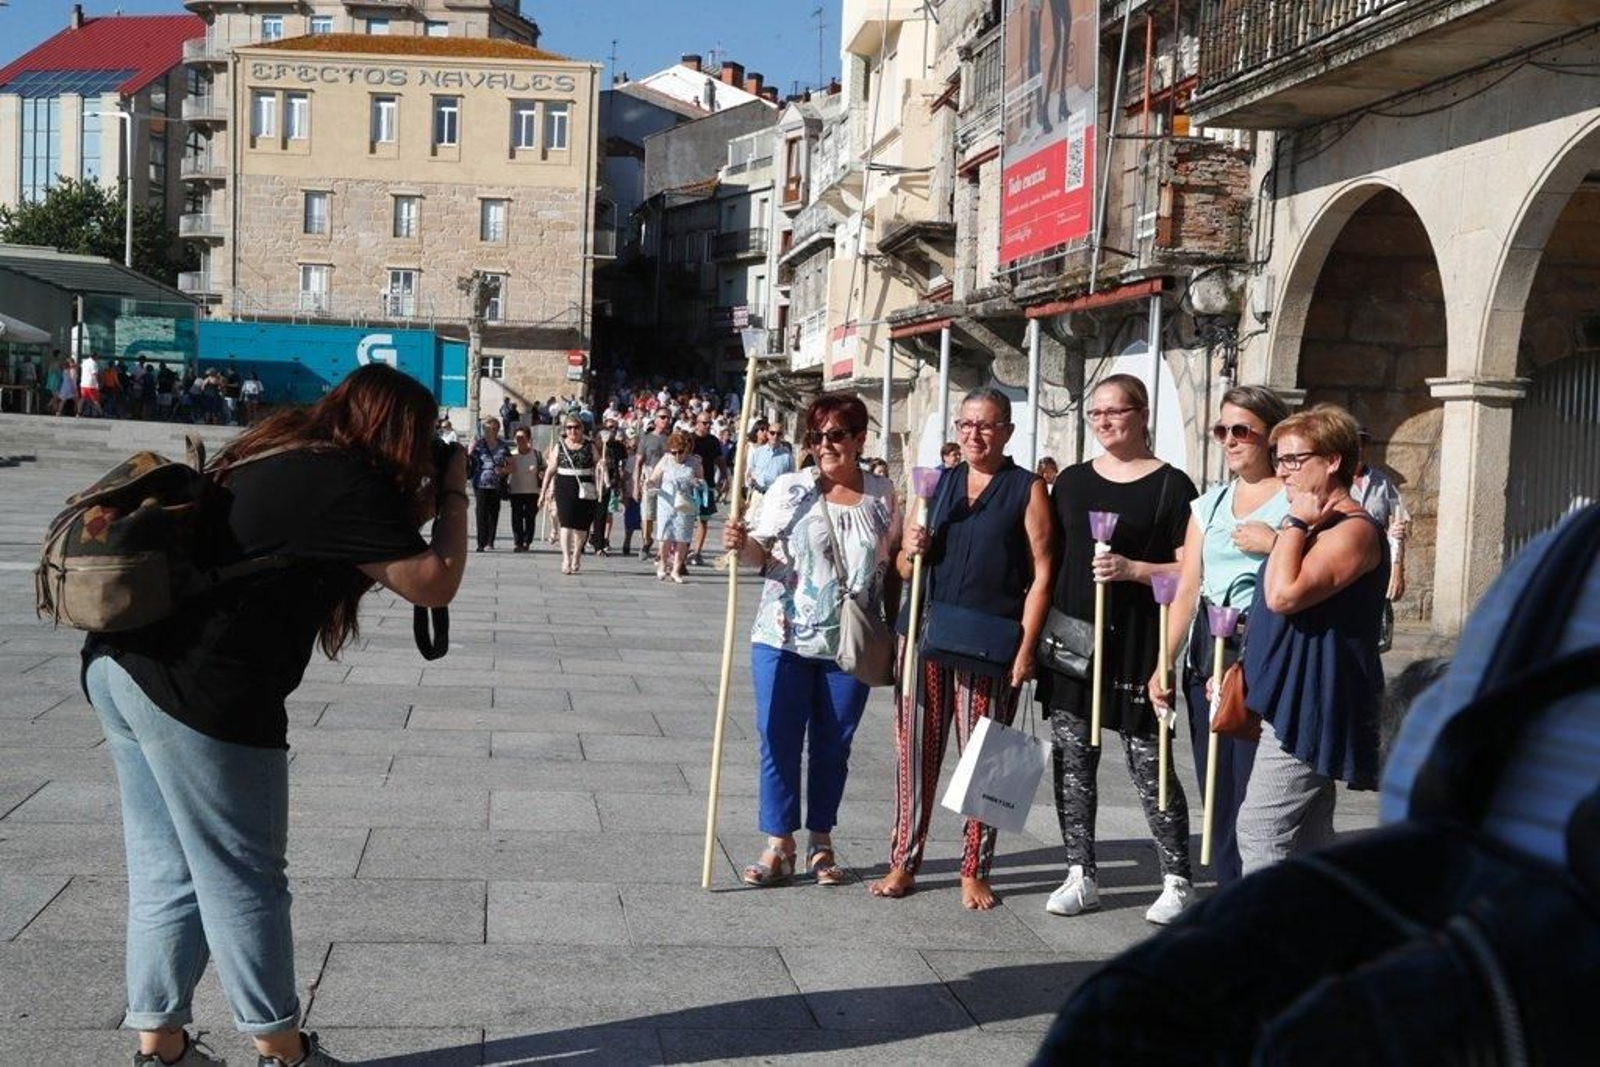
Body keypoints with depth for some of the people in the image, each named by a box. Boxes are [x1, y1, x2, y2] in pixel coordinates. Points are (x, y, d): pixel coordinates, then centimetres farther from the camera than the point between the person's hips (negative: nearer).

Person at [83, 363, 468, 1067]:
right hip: (199, 689, -9)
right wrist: (454, 495, 4)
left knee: (165, 872, 17)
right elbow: (434, 584, -11)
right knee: (242, 877, 3)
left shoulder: (279, 453, 16)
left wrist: (420, 507, 17)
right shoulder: (348, 481, -11)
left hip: (119, 664, 9)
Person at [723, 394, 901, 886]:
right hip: (784, 640, -1)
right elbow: (764, 556, 3)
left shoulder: (882, 495, 5)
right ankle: (779, 845, 11)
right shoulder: (789, 489, 0)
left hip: (850, 644, 1)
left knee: (833, 745, 9)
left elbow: (892, 566, 14)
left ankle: (820, 843, 23)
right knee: (779, 741, 0)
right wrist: (742, 545, -17)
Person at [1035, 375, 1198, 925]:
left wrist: (1132, 569, -17)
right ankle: (1080, 875, 16)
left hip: (1135, 638, -5)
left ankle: (1177, 880, 11)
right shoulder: (1071, 481, 14)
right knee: (1072, 755, 6)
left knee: (1147, 760, -2)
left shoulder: (1170, 485, -1)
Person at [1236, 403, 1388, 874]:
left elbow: (1284, 594, -28)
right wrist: (1242, 672, 20)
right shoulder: (1313, 528, 18)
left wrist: (1296, 522, -17)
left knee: (1260, 829, -10)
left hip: (1310, 706, -11)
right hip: (1292, 704, 11)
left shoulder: (1353, 531, -15)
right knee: (1307, 839, 15)